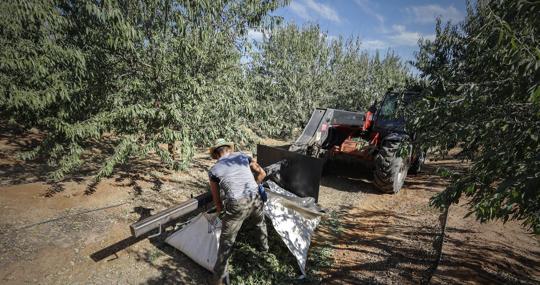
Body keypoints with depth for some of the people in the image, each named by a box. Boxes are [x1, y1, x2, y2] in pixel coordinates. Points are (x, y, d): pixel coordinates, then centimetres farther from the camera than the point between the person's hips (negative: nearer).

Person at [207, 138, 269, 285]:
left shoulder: (214, 170, 3)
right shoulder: (242, 156, 9)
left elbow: (216, 198, 12)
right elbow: (262, 173, 11)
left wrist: (220, 209, 31)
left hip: (237, 205, -4)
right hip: (255, 199, 4)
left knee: (226, 241, 13)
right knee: (260, 223, 35)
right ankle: (264, 246, 59)